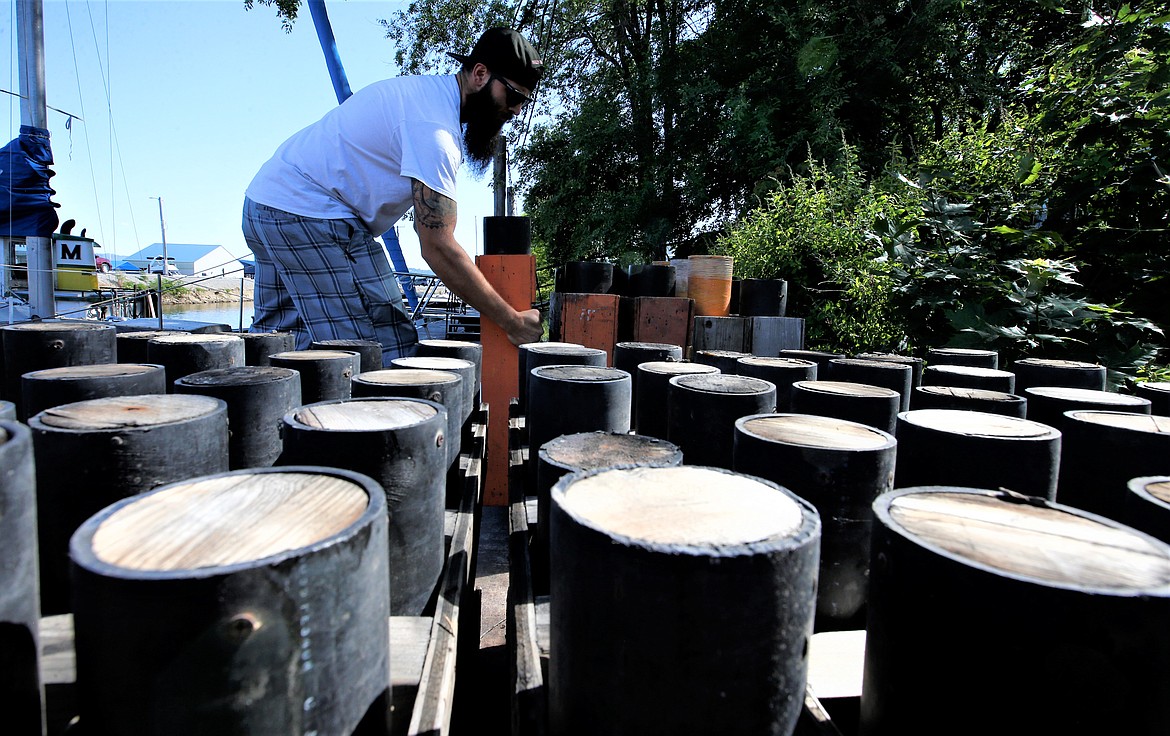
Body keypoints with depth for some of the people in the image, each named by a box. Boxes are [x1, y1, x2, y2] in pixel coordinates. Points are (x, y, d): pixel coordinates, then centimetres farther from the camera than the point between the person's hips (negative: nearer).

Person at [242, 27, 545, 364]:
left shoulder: (426, 90, 12)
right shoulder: (434, 126, -20)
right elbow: (437, 247, -25)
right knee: (386, 351, -13)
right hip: (311, 214, -11)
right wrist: (511, 322, -22)